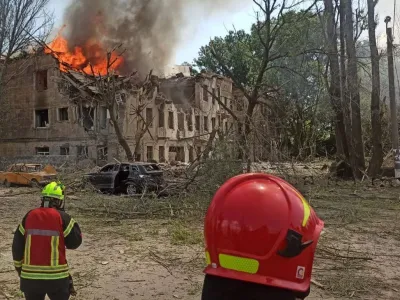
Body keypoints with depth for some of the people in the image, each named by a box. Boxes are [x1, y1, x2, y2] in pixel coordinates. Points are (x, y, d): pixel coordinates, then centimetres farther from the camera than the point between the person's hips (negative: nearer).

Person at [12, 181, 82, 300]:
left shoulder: (29, 216, 2)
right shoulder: (62, 217, -8)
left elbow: (17, 245, 7)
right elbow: (75, 242, -3)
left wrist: (19, 268, 19)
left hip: (30, 275, 3)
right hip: (57, 276, -3)